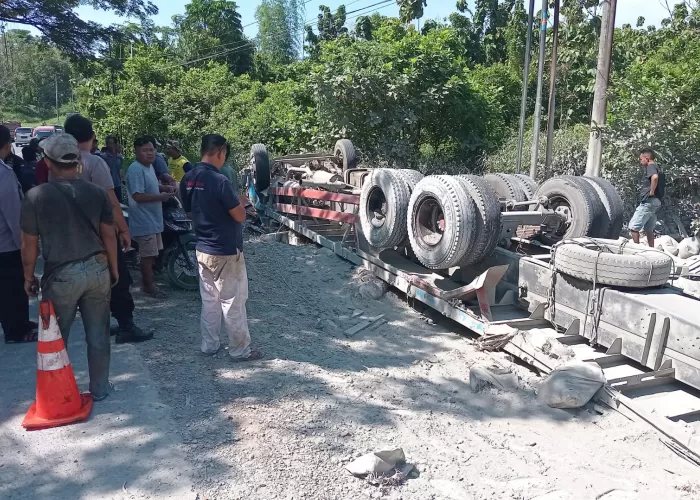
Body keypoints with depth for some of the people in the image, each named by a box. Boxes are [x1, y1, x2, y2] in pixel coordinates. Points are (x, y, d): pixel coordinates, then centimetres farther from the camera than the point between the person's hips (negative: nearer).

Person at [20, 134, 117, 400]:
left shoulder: (36, 196, -10)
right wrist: (114, 269, 13)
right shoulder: (97, 193, -3)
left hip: (62, 274, -2)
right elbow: (109, 235, 1)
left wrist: (28, 276, 10)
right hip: (97, 270, 3)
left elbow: (30, 243, -4)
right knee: (98, 335, 12)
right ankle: (99, 389, 25)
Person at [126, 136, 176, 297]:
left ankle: (146, 282, 32)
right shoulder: (135, 169, -20)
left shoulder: (150, 166, 11)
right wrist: (161, 196, -21)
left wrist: (166, 188, 10)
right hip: (144, 220, -10)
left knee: (151, 254, 19)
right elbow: (138, 196, -27)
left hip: (153, 218, 10)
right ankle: (149, 286, 11)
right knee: (148, 254, -2)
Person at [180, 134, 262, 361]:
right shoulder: (219, 180, -22)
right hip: (226, 252, -8)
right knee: (233, 303, 4)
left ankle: (209, 345, 26)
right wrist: (240, 201, 3)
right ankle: (241, 350, 15)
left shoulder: (188, 179, 3)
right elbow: (240, 216, -17)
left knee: (209, 300, 17)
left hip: (203, 250, 8)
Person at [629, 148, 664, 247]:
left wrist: (651, 191, -22)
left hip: (648, 201, -10)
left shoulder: (651, 166, -8)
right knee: (649, 229, 14)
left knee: (633, 227, -11)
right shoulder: (656, 168, 22)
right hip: (655, 202, 10)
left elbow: (655, 177, -29)